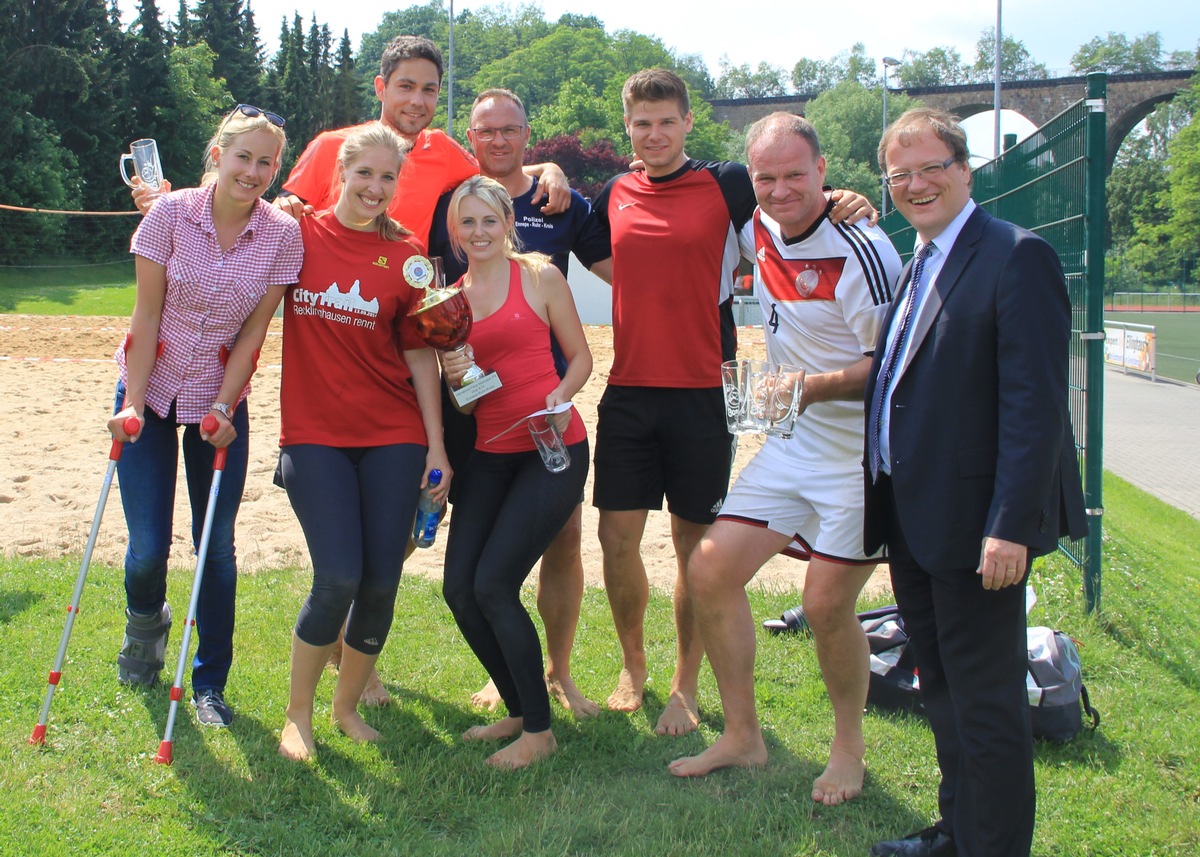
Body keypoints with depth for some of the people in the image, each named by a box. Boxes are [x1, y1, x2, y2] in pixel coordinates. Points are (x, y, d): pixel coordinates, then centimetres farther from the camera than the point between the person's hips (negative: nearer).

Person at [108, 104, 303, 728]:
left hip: (222, 398, 1)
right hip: (153, 387, -1)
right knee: (148, 546, -3)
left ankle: (209, 684, 19)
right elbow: (147, 315, -10)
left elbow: (253, 331, -7)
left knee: (216, 545, 3)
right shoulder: (171, 214, -13)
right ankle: (145, 623, 34)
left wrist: (221, 408, -13)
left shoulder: (282, 235, -11)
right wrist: (133, 402, -14)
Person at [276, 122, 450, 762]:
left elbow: (420, 355, 5)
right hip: (314, 435, -1)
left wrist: (436, 444, 1)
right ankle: (297, 714, 12)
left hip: (393, 436, 1)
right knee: (338, 579, -10)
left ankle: (347, 706, 25)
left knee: (381, 583, 1)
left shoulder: (407, 255, 3)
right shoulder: (297, 234, 3)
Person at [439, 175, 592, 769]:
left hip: (553, 449, -5)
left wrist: (561, 397, -17)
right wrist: (453, 378, -7)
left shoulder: (539, 276, -1)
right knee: (459, 589, -1)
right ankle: (518, 710, 21)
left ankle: (539, 731, 4)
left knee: (493, 585, -13)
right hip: (491, 453, 6)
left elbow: (580, 356, 3)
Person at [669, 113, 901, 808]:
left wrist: (815, 386, -31)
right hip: (791, 440, 7)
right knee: (711, 570, 1)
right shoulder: (759, 231, 3)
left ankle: (849, 746, 21)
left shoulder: (860, 249, -18)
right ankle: (743, 736, 17)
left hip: (861, 449, -7)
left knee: (827, 604, -6)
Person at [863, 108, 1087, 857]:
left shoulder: (1017, 259, -13)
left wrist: (1011, 526, -24)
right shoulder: (916, 267, 15)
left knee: (987, 704, 0)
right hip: (914, 522, 9)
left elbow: (1036, 406, -20)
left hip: (974, 523, -9)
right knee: (944, 693, 20)